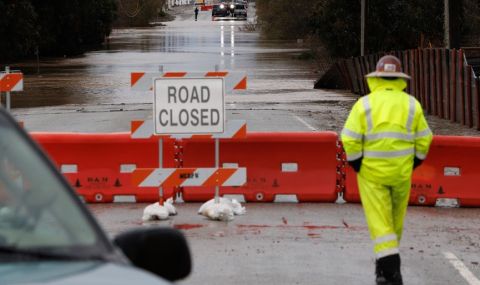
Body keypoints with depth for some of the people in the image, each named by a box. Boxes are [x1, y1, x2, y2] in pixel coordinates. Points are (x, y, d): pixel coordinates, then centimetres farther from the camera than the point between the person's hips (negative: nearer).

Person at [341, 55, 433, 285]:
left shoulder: (364, 104, -6)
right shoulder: (411, 104, 0)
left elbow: (350, 138, -12)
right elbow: (424, 138, 1)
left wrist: (355, 163, 1)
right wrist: (414, 162, 14)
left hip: (372, 172, -2)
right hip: (402, 171, 2)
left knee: (379, 220, -2)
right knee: (396, 218, 18)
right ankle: (388, 261, 31)